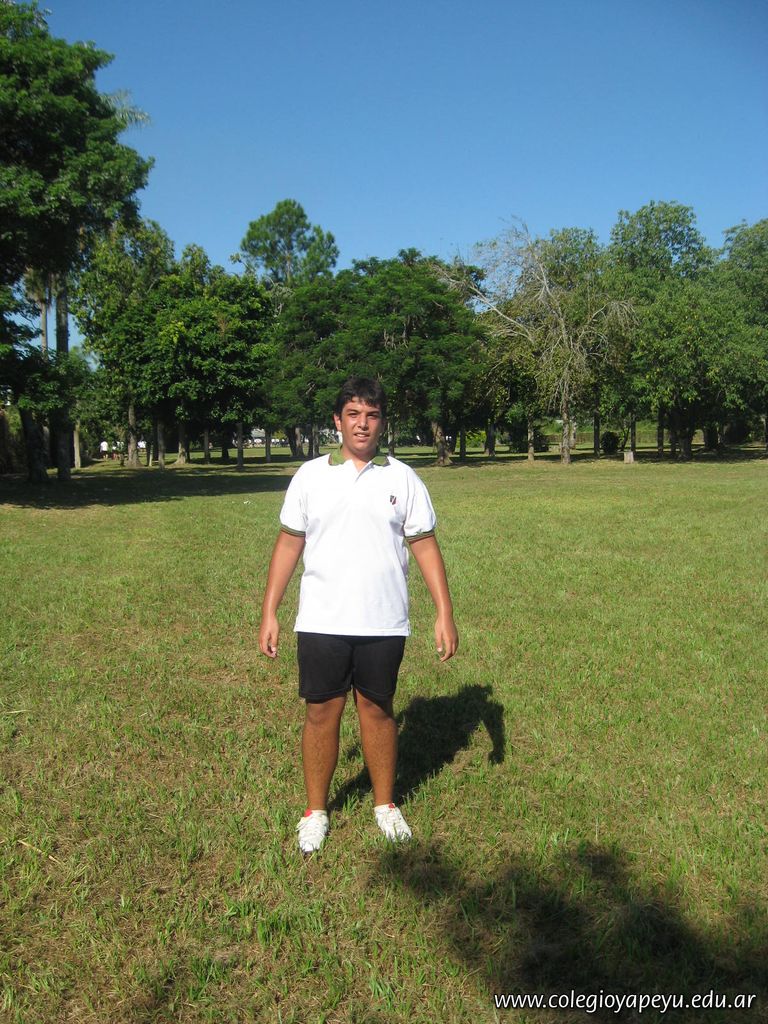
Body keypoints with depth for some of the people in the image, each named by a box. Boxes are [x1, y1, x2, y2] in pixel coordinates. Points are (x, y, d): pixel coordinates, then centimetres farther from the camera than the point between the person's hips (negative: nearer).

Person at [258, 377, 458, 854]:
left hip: (384, 623, 0)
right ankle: (316, 811, 25)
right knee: (321, 712, 7)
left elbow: (426, 547, 2)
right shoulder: (310, 476, 3)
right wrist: (269, 613, 1)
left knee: (378, 709, 11)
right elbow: (289, 545, 4)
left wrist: (445, 614, -4)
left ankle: (386, 804, 30)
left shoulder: (403, 478, 2)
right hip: (321, 622, 0)